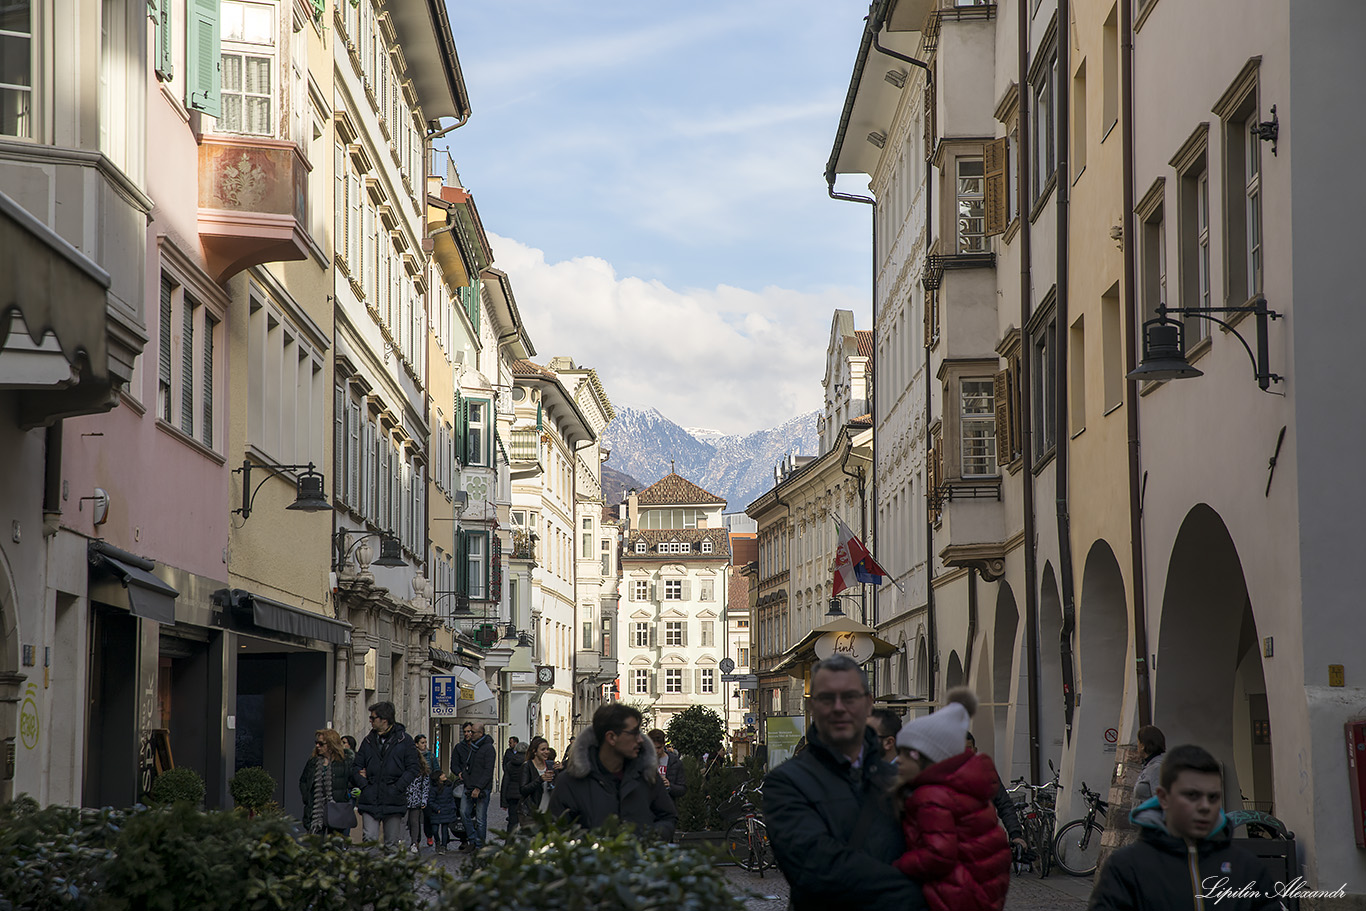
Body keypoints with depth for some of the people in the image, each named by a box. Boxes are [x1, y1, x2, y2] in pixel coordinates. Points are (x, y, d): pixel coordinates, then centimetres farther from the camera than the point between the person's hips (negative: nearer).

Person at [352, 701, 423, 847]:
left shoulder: (404, 740, 2)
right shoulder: (369, 740, 12)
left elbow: (414, 767, -1)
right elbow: (356, 766, 14)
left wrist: (398, 787, -11)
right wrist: (364, 785, -3)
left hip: (394, 802, -2)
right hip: (370, 801, 2)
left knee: (392, 843, 4)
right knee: (369, 839, -8)